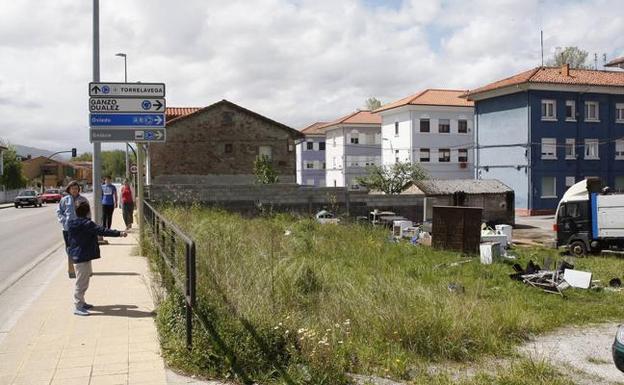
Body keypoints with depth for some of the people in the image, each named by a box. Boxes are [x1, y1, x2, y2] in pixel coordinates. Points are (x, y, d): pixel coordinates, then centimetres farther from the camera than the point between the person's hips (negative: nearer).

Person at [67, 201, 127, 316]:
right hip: (83, 257, -10)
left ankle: (80, 302, 31)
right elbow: (102, 231, -25)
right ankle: (78, 307, 2)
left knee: (83, 280, 21)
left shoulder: (71, 224, 7)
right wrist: (119, 233, -24)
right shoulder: (86, 224, -20)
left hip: (76, 255, 10)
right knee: (81, 281, -3)